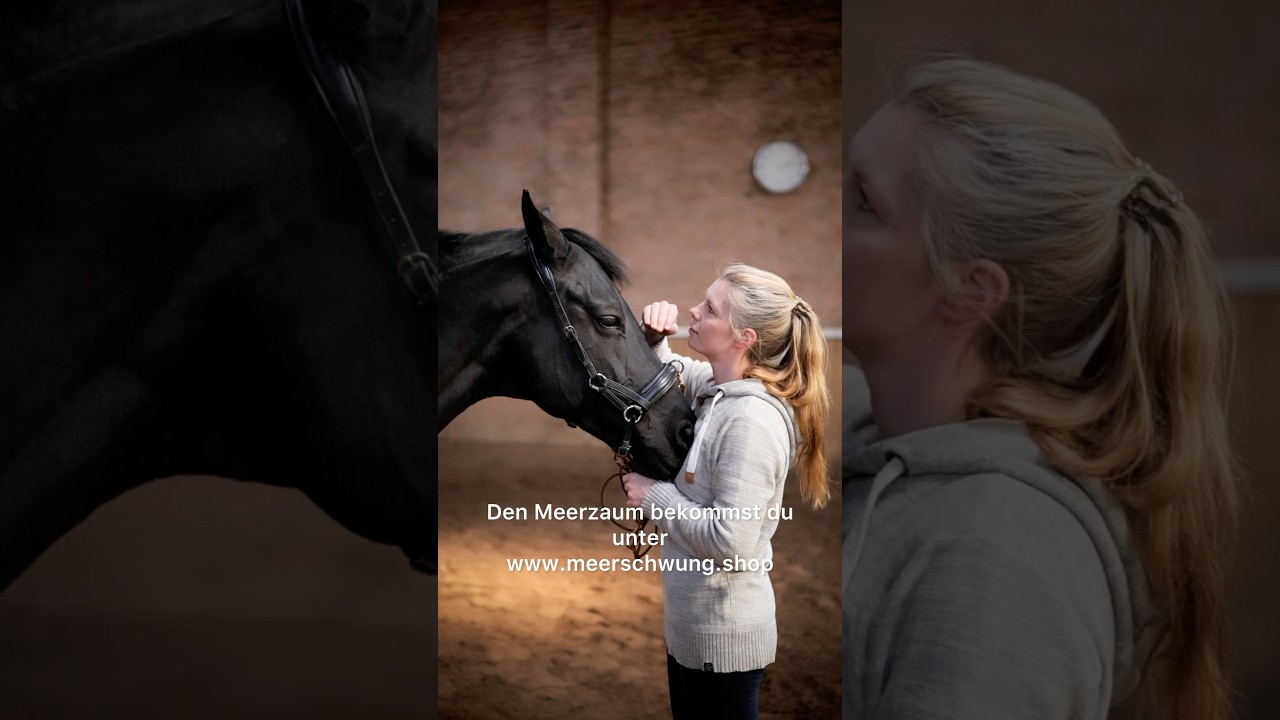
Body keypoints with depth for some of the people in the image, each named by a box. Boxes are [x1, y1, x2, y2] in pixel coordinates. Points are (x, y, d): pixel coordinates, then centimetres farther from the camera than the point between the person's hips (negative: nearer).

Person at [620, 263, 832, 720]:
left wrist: (654, 496, -17)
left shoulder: (752, 420, -26)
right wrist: (652, 337, -3)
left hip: (724, 635, -9)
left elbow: (730, 541, -29)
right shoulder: (712, 384, -1)